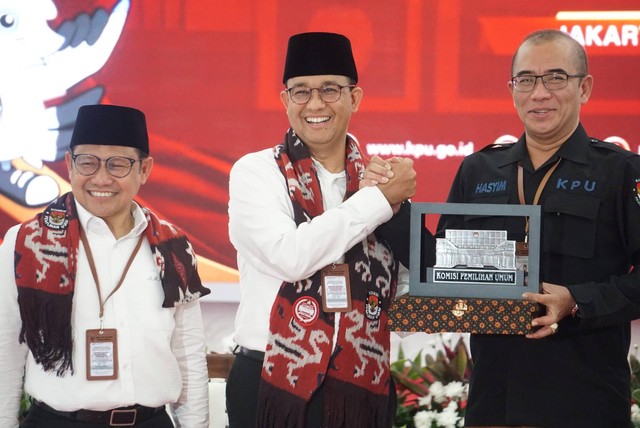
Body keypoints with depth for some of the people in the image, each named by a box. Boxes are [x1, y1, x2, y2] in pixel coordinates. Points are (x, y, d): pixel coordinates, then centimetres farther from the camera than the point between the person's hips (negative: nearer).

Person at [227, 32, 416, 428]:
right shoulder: (255, 171, -2)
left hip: (364, 385, 3)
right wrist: (379, 200, -12)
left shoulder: (381, 176, 7)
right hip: (274, 384, -3)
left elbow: (409, 287, 9)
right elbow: (290, 255, -18)